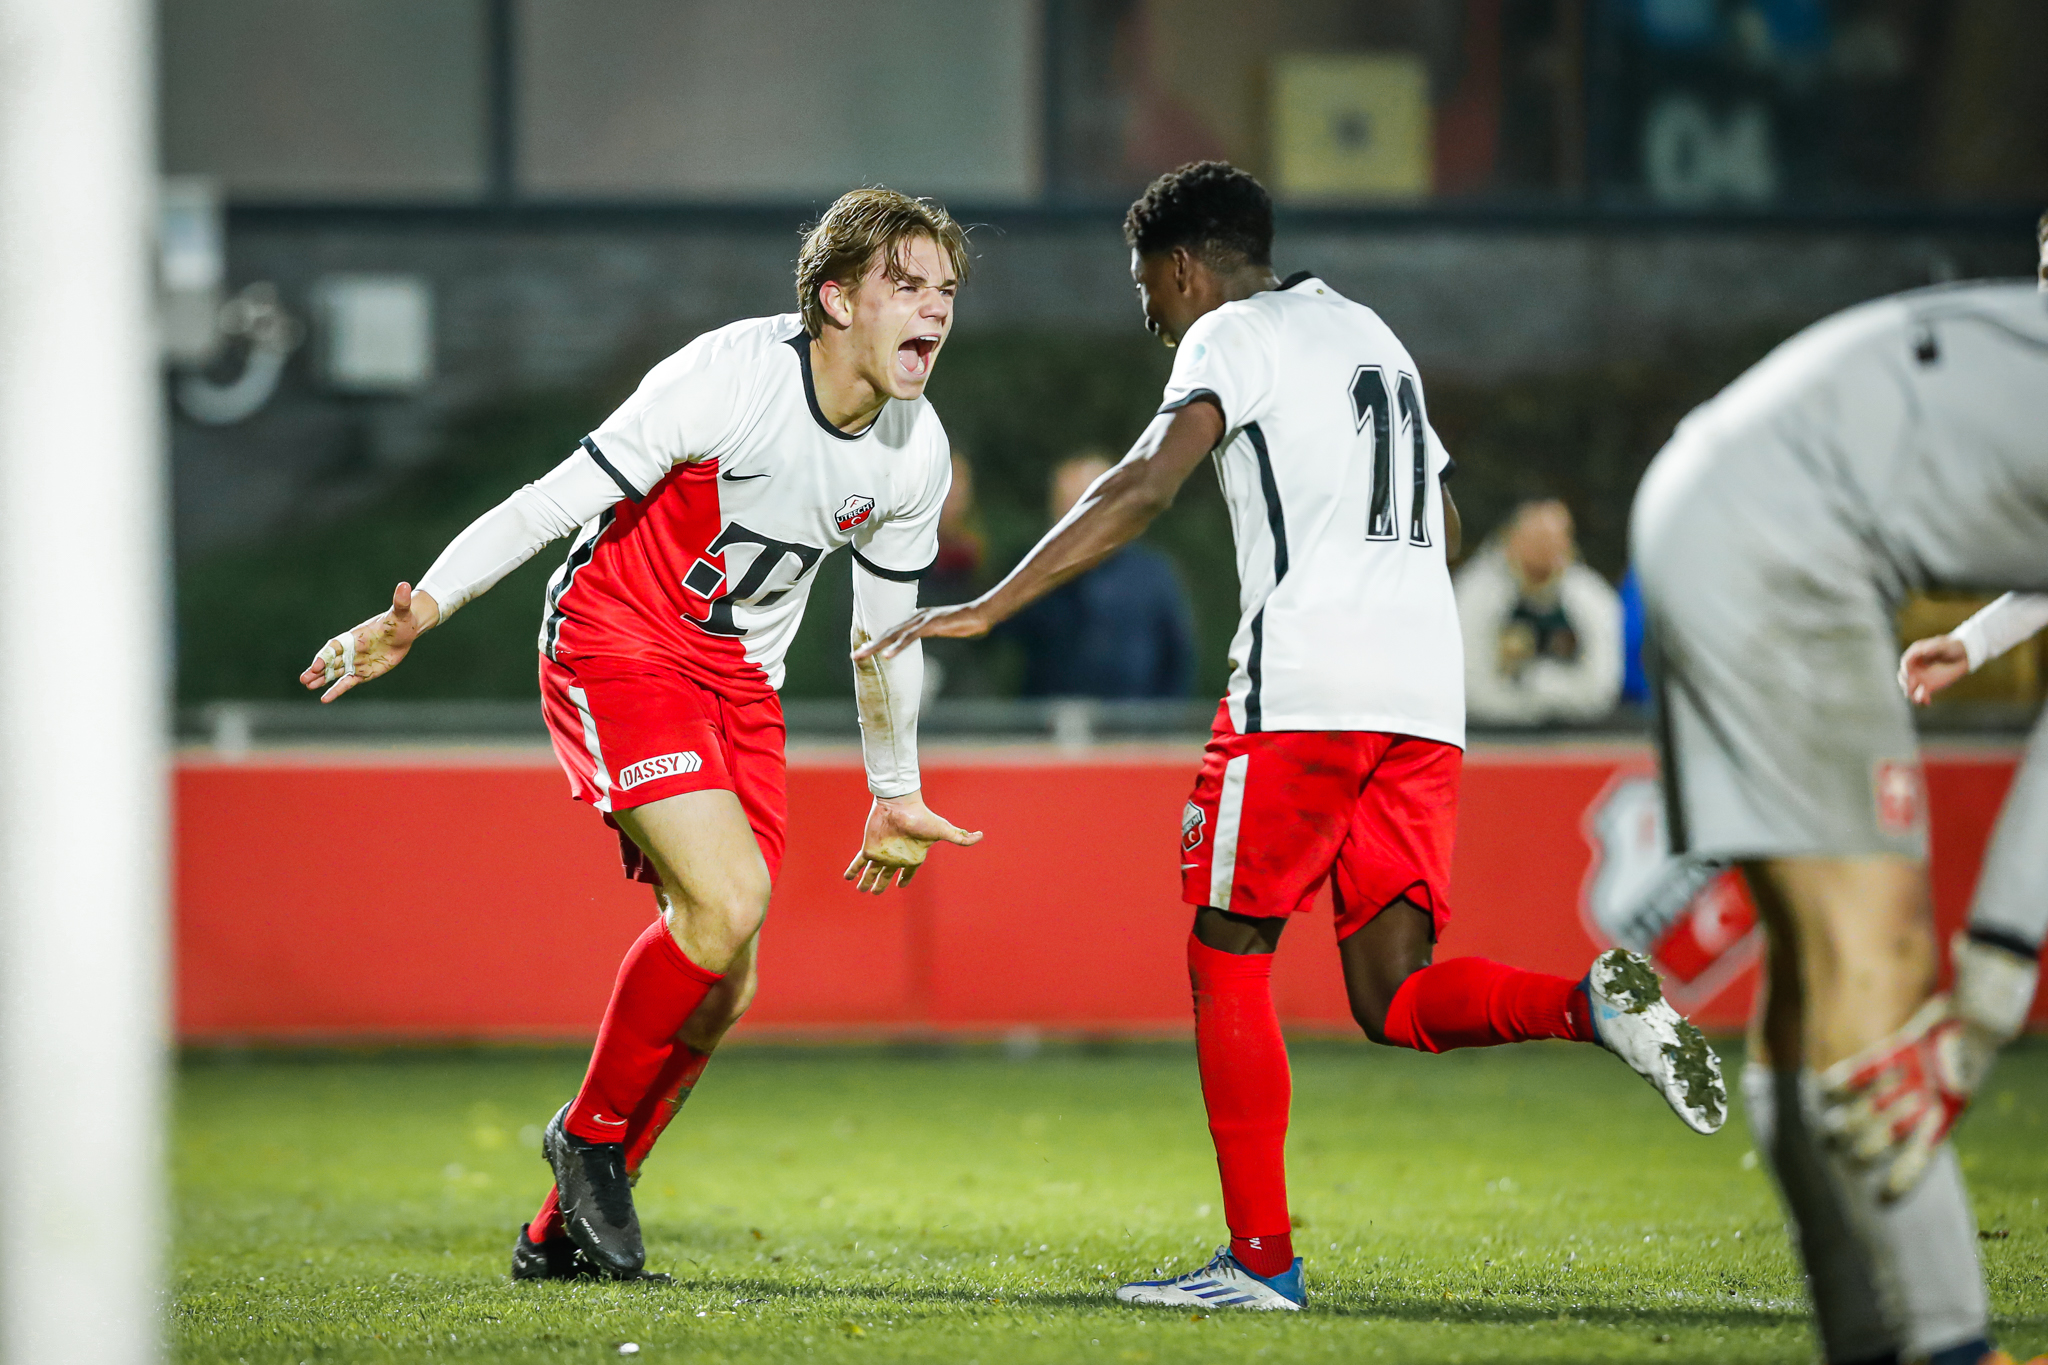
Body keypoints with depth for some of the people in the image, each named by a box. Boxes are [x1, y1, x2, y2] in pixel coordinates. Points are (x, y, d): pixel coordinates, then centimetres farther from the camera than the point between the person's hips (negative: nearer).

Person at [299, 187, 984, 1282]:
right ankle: (593, 1132, -2)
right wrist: (420, 612, -29)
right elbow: (557, 498, -20)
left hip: (739, 678, 7)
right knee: (728, 899, -26)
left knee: (724, 981, 1)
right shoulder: (728, 378, -22)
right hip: (615, 645, -7)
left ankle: (563, 1230, 16)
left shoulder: (917, 453, -2)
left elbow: (884, 627, 14)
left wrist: (895, 793, 22)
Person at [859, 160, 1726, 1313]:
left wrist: (988, 608, -16)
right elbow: (1442, 524, 34)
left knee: (1229, 956, 2)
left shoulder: (1233, 335, 2)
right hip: (1426, 697, 7)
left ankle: (1262, 1261, -1)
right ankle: (1596, 1004, -20)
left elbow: (1145, 489, -13)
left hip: (1305, 690, -7)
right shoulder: (1371, 334, 26)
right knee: (1394, 994, 6)